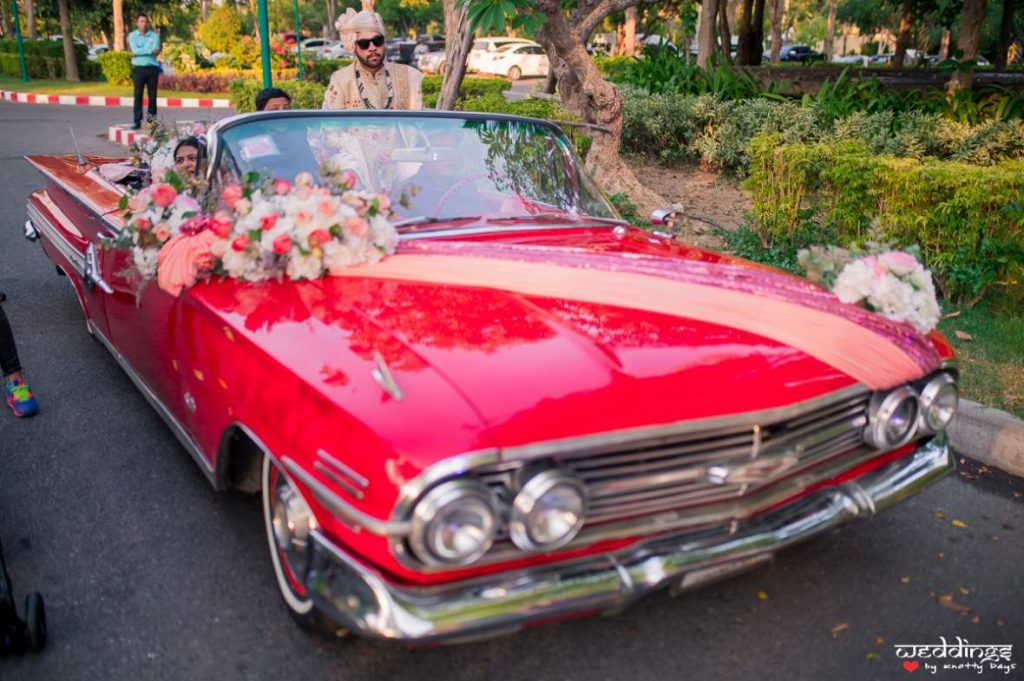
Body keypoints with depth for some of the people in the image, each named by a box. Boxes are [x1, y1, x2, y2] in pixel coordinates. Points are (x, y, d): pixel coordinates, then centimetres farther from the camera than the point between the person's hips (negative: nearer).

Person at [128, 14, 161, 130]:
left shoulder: (154, 36, 7)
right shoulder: (132, 36, 6)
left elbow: (156, 51, -7)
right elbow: (135, 51, -9)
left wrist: (140, 51, -7)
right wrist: (150, 51, -11)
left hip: (152, 68, 1)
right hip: (138, 68, -1)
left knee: (152, 95, 3)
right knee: (138, 96, -3)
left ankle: (152, 119, 12)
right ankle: (138, 121, -3)